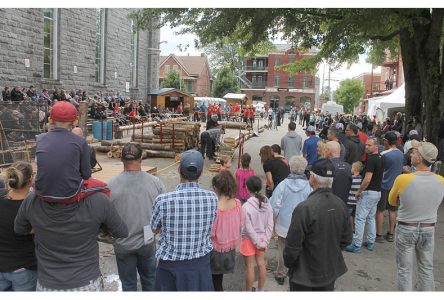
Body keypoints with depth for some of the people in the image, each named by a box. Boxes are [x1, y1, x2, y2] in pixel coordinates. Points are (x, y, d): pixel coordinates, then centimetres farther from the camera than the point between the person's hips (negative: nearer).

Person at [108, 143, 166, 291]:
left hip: (123, 244, 0)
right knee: (149, 279, 23)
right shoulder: (155, 182, -14)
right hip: (148, 241, 1)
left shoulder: (111, 185, -16)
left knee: (128, 283, 17)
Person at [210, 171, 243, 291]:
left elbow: (210, 233, -21)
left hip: (217, 250, -5)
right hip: (231, 248, 5)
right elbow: (240, 225, 2)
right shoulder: (237, 203, -9)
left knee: (215, 282, 14)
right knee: (218, 278, 21)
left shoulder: (214, 207, -27)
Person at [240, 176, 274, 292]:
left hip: (250, 239, -5)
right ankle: (260, 290, 33)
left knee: (250, 267, 8)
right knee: (261, 264, 18)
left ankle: (248, 292, 22)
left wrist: (257, 242, -10)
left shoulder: (246, 206, -23)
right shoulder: (267, 204, -7)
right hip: (262, 238, 5)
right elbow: (270, 225, -5)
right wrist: (265, 241, -1)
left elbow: (248, 228, -20)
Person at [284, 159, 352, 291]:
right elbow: (346, 239, 3)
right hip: (331, 271, 5)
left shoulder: (304, 208, -27)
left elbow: (293, 245, -20)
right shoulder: (341, 204, -8)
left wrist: (288, 262, -2)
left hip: (305, 275, -5)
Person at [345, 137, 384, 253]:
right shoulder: (380, 159, 10)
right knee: (371, 218, 18)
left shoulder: (371, 159, -19)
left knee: (360, 218, -3)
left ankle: (356, 245, 0)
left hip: (368, 192, -9)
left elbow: (367, 179, -25)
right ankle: (370, 243, 25)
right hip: (377, 192, 9)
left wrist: (359, 191, -12)